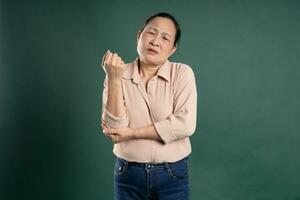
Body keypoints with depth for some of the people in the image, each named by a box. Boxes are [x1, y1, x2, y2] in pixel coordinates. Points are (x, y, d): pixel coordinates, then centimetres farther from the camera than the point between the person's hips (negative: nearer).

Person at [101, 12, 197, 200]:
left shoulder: (182, 73, -6)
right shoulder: (118, 75, -3)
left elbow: (185, 125, -17)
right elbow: (114, 128, -13)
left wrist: (131, 133, -14)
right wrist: (114, 79, -20)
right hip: (128, 174, 1)